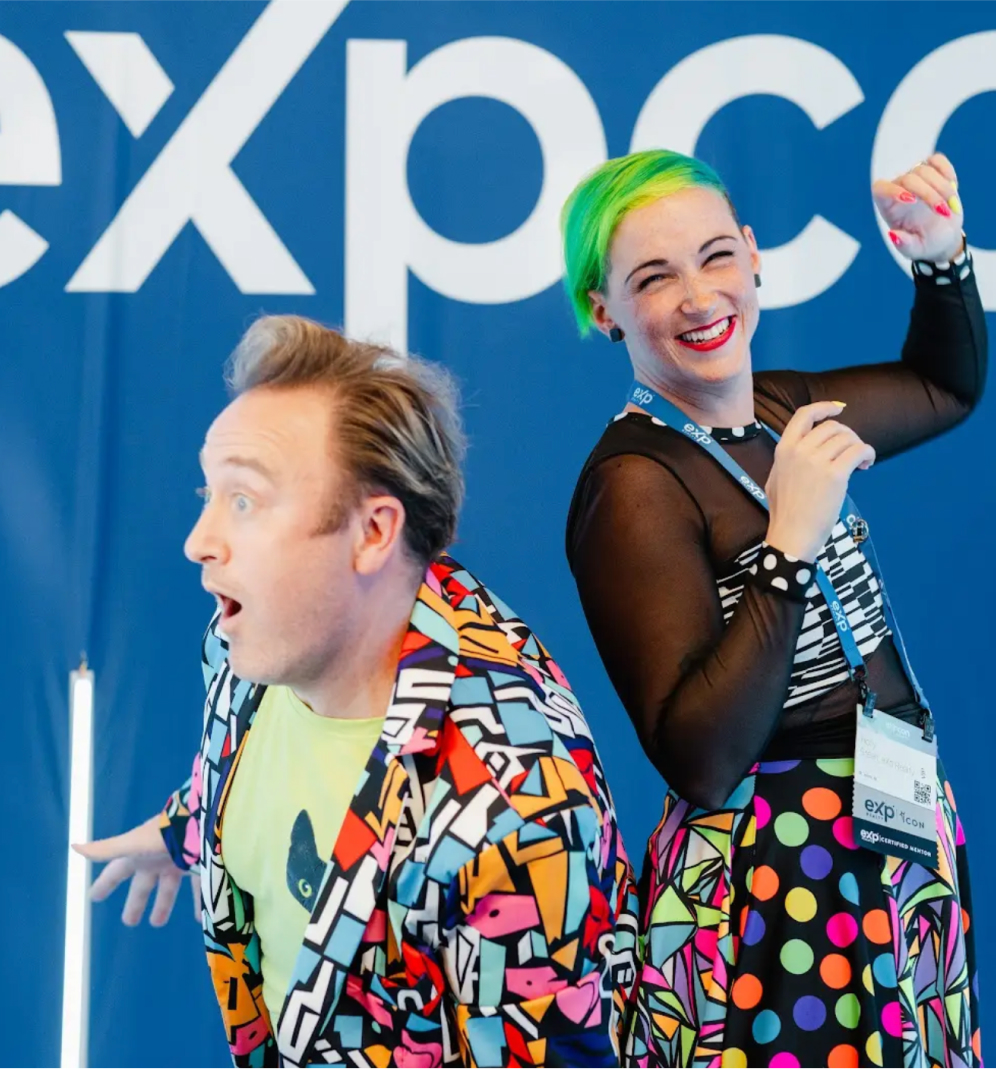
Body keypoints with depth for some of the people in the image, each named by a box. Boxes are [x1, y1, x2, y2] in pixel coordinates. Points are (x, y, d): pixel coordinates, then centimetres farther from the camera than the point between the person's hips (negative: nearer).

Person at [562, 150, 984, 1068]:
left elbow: (948, 388, 26)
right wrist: (791, 545, -28)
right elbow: (700, 765, -25)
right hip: (773, 892, -7)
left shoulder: (787, 412, 4)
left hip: (910, 847, 8)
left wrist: (943, 258, 9)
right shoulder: (633, 484, -18)